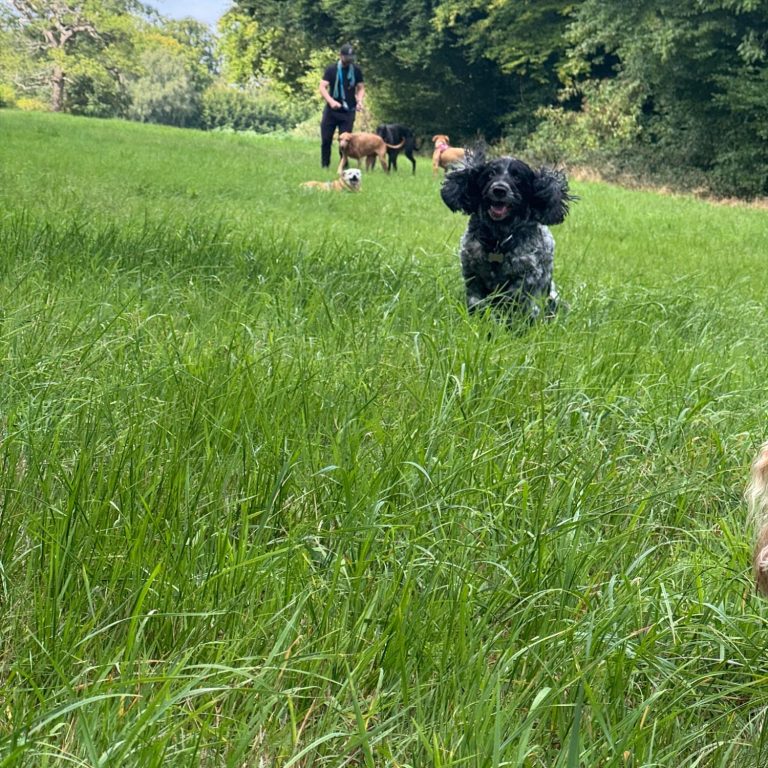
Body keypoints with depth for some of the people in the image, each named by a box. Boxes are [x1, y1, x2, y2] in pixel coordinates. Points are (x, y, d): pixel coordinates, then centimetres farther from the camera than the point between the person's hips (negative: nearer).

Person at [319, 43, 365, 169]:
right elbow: (322, 87, -6)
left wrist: (359, 100, -10)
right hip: (331, 110, -1)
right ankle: (324, 166, 10)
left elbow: (361, 88, 11)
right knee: (326, 139, -1)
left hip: (348, 112, 1)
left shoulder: (356, 70, 3)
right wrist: (331, 101, -22)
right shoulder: (331, 69, -2)